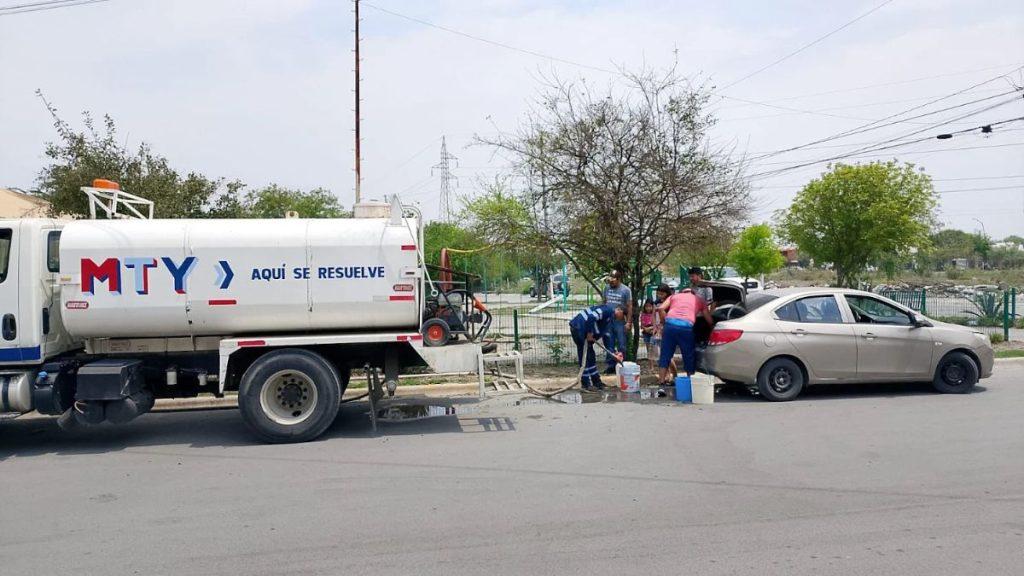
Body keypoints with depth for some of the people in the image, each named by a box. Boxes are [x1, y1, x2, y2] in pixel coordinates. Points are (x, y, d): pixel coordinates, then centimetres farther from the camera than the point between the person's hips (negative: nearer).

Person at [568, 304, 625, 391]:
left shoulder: (610, 318, 17)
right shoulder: (608, 310, -13)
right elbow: (591, 318, -27)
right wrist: (589, 333, -17)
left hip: (581, 329, 10)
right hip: (578, 327, -10)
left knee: (591, 356, 16)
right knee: (584, 357, -4)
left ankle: (596, 381, 25)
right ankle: (586, 384, 4)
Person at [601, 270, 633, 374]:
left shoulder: (626, 290, -5)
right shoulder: (607, 289, 8)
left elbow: (629, 307, -6)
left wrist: (628, 321, -11)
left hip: (620, 321, -4)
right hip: (607, 320, 5)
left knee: (621, 345, 2)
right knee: (609, 344, 8)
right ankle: (611, 365, 16)